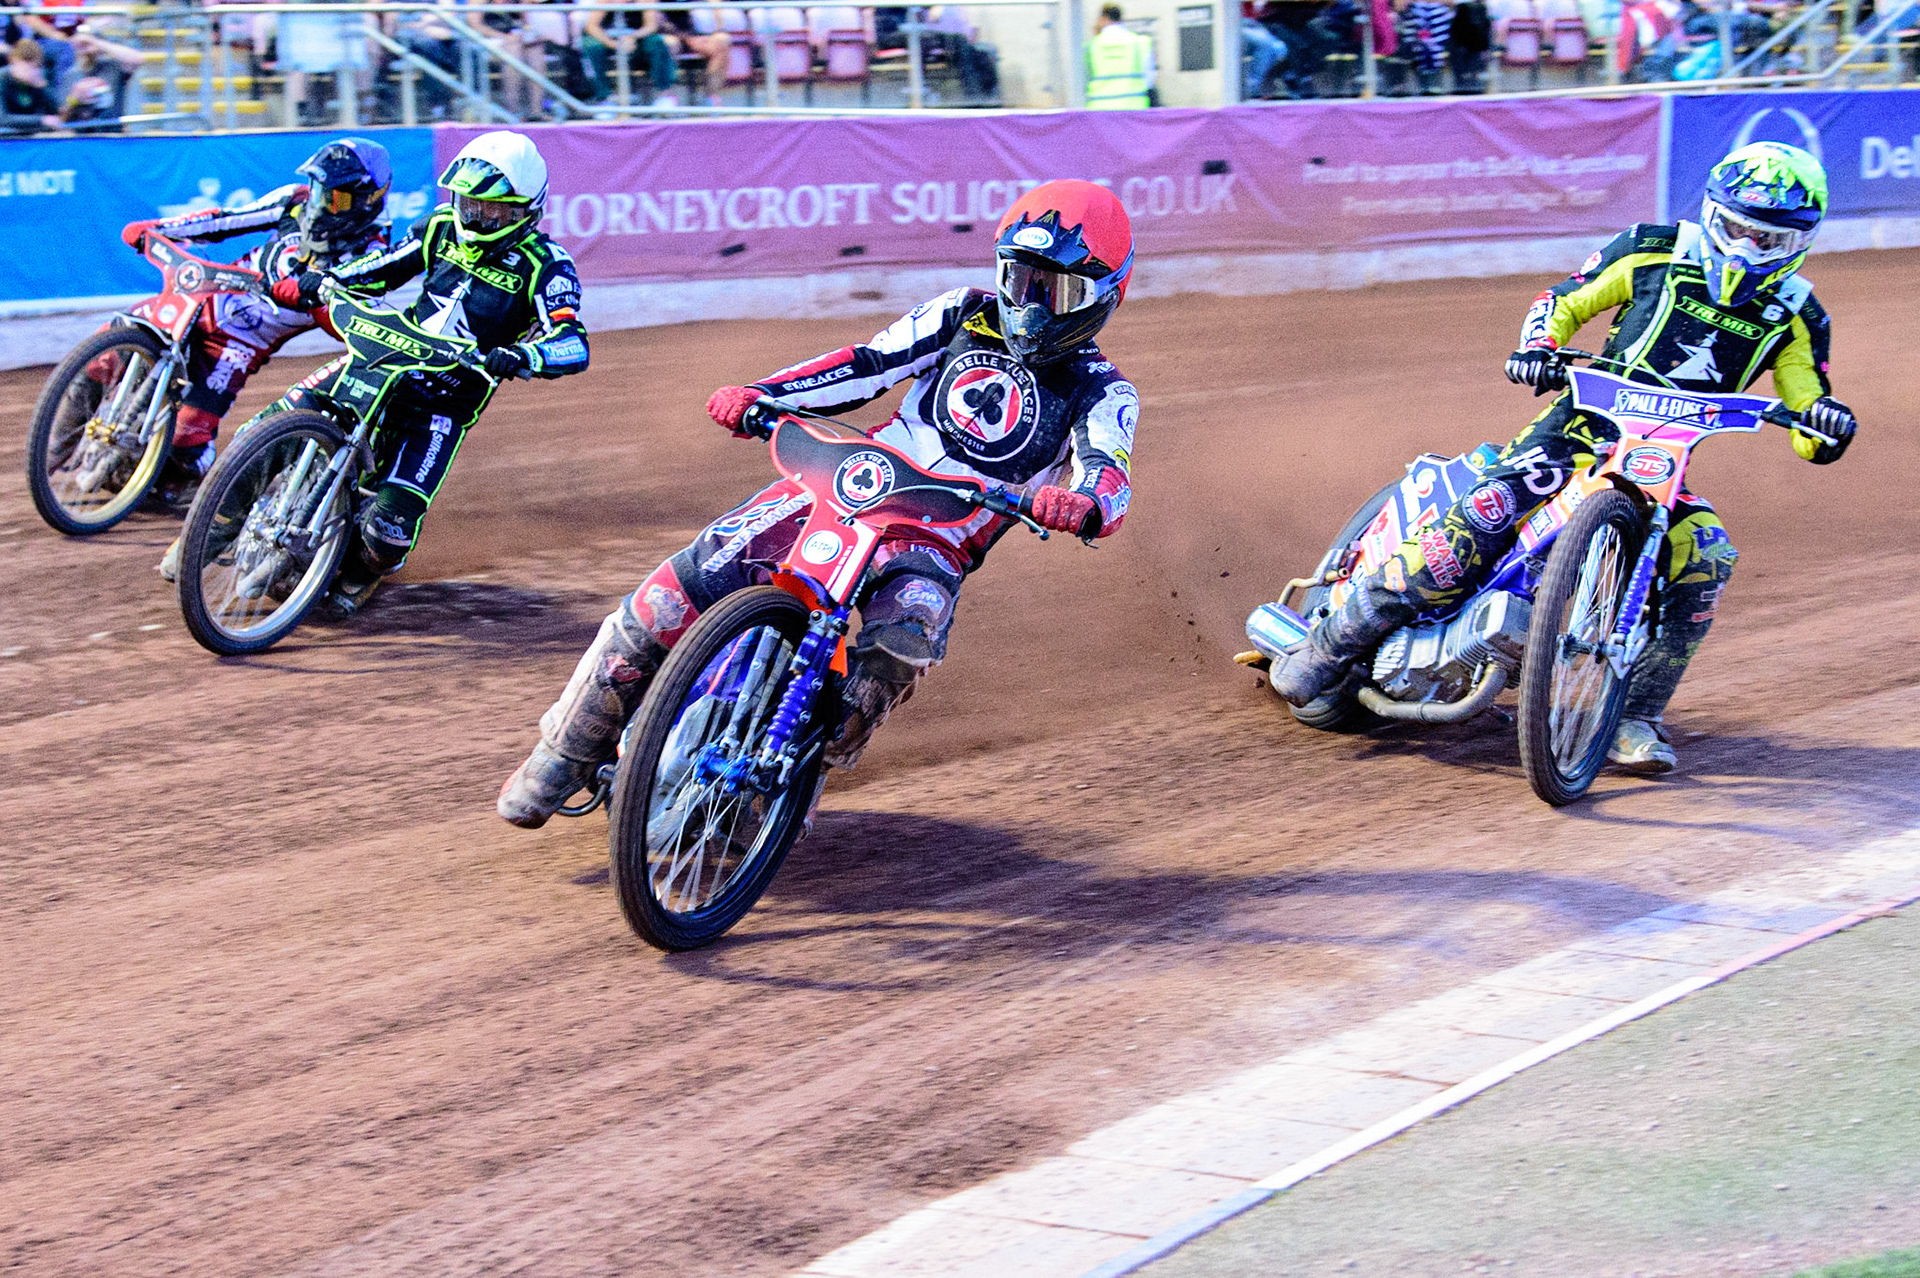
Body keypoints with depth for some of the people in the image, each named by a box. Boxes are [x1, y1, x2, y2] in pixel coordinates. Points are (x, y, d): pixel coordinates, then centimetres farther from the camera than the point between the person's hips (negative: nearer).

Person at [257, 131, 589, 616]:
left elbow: (573, 345, -25)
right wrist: (320, 280, -1)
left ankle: (361, 573, 17)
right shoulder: (443, 228, 4)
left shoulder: (543, 264, -12)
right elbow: (382, 267, 17)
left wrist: (520, 357, -46)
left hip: (445, 404, -5)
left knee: (389, 524, -19)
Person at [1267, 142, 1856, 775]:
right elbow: (1563, 301, 9)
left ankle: (1635, 717, -14)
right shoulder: (1655, 252, 1)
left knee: (1705, 558, -26)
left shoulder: (1795, 315, 5)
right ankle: (1327, 649, -15)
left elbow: (1810, 441, 4)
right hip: (1581, 426, -3)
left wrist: (1827, 419, -20)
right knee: (1479, 523, -24)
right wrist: (1536, 348, -12)